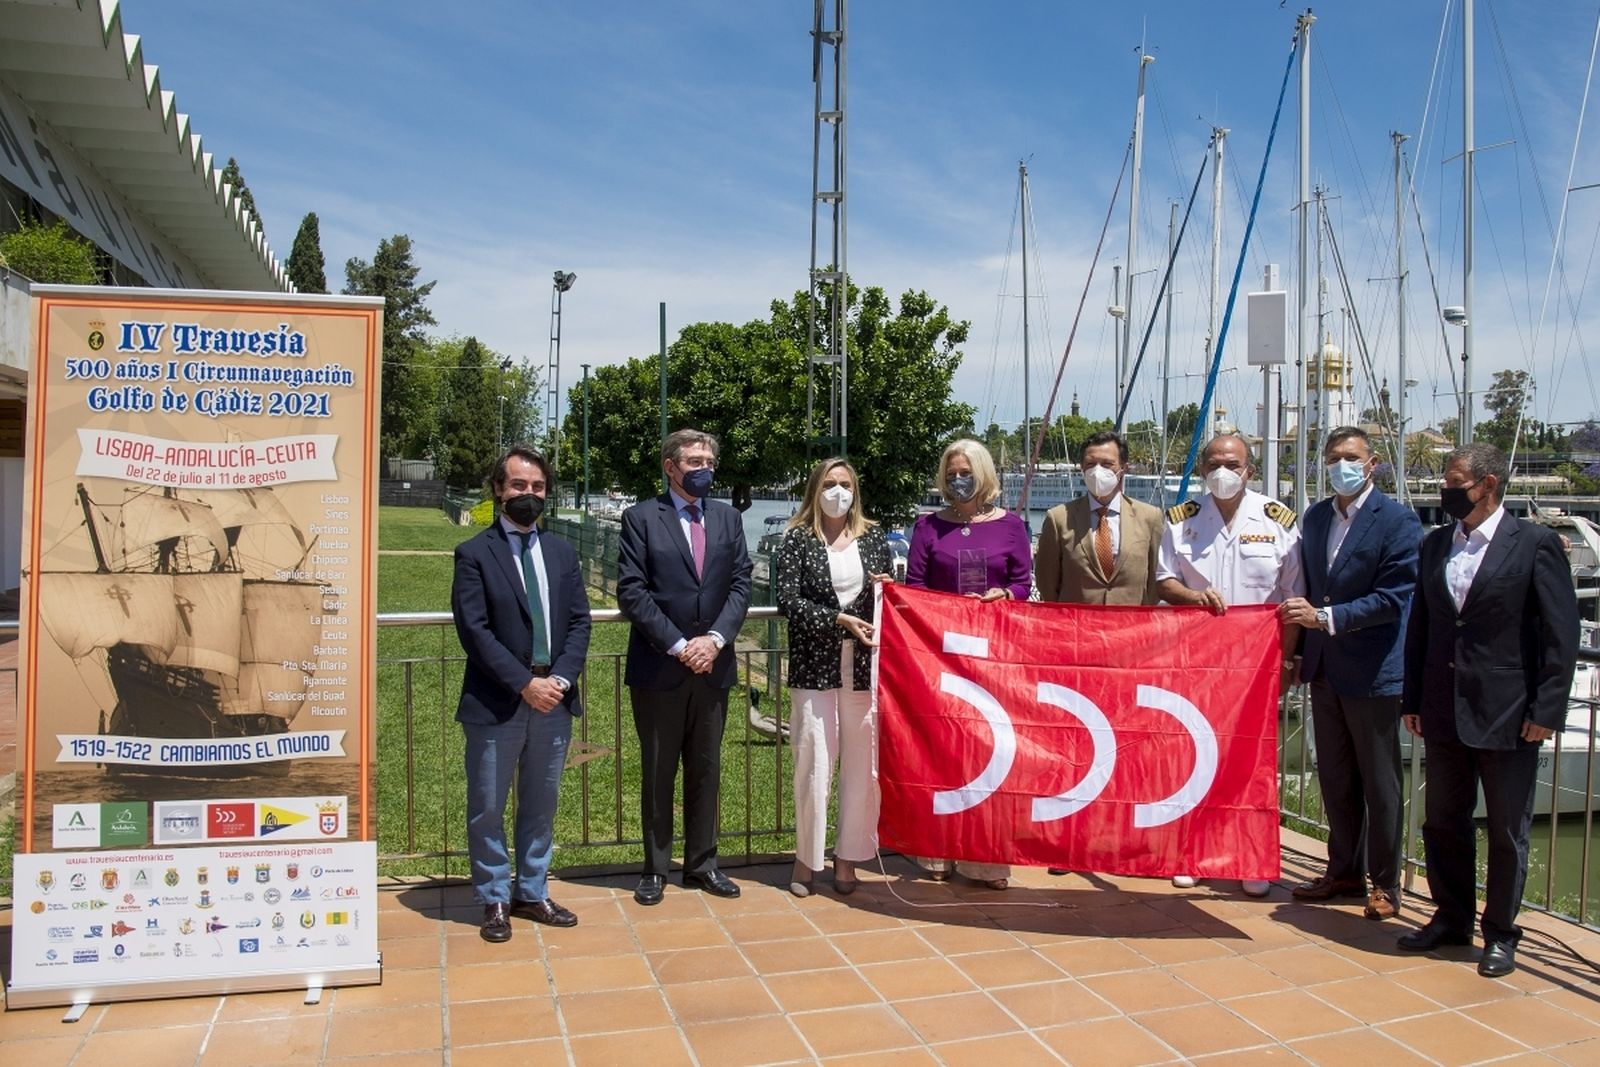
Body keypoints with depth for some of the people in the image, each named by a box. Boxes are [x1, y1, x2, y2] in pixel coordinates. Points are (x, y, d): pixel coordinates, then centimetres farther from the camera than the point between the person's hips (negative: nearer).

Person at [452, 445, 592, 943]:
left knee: (541, 805, 14)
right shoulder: (474, 554, -4)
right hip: (496, 702, -4)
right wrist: (524, 684, -16)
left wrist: (560, 679, -8)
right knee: (487, 808, 6)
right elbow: (474, 630, -11)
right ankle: (495, 900, 21)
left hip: (555, 699, 4)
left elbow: (579, 621, 6)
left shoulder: (562, 552, 11)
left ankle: (532, 893, 28)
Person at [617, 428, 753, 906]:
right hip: (657, 667, -3)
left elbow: (740, 584, 4)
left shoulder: (728, 518, 9)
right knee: (657, 773, 7)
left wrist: (716, 638, -10)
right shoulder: (641, 518, -4)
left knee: (706, 769, 12)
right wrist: (678, 645, -15)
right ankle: (655, 868, 19)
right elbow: (631, 592, -10)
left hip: (713, 665, 4)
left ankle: (702, 863, 23)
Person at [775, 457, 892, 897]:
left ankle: (848, 857, 17)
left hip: (864, 666, 3)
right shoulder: (798, 539, 1)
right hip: (815, 666, -2)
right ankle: (806, 857, 15)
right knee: (814, 761, -1)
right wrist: (840, 620, -16)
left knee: (862, 761, 4)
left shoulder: (873, 537, 10)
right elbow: (788, 600, -7)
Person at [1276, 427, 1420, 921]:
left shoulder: (1397, 521, -11)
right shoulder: (1314, 517, 9)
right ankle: (1344, 871, 28)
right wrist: (1300, 650, 10)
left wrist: (1325, 616, -22)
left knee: (1379, 782, 6)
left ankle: (1385, 883, 20)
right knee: (1335, 779, 14)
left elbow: (1393, 598, -17)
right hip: (1324, 668, 6)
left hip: (1372, 671, -6)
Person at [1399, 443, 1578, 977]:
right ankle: (1451, 918, 30)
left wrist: (1547, 710, -12)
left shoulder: (1535, 544, -7)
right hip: (1443, 712, 5)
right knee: (1443, 822, 14)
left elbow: (1561, 633, -8)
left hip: (1507, 714, -5)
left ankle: (1499, 933, 23)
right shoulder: (1434, 545, 8)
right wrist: (1412, 700, 9)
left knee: (1507, 832, 8)